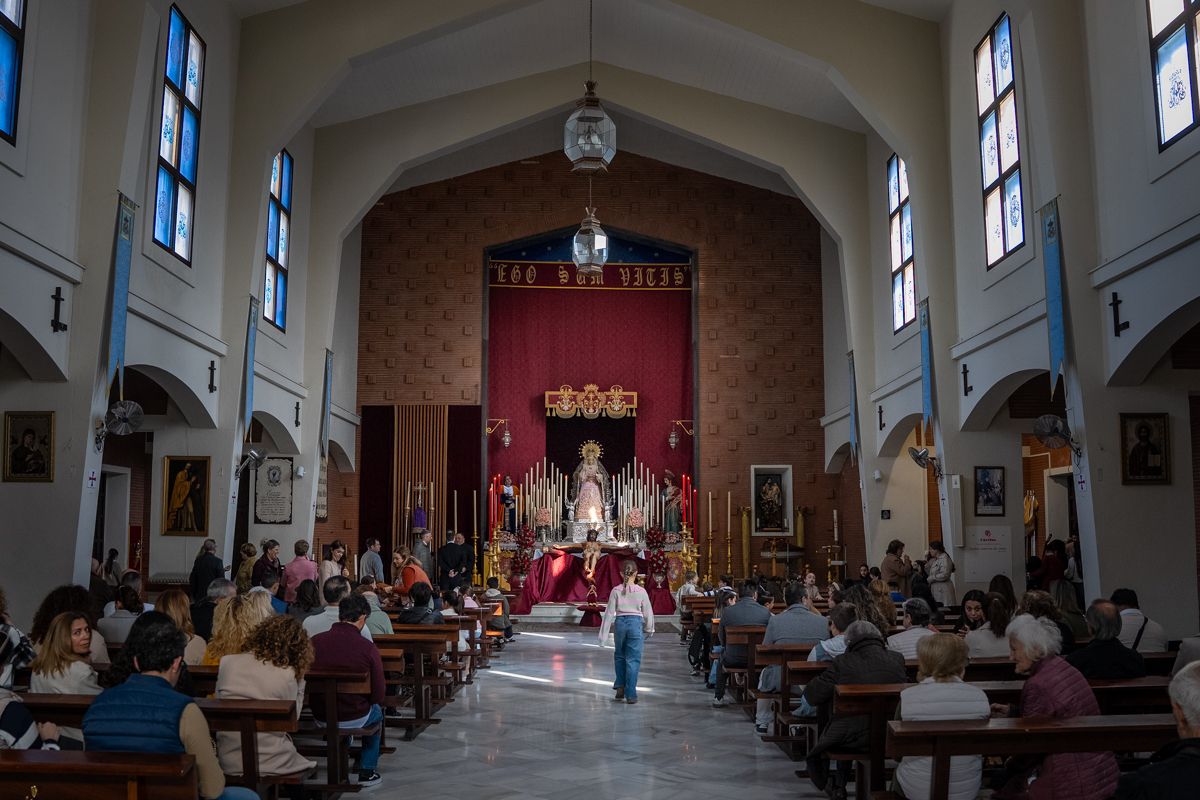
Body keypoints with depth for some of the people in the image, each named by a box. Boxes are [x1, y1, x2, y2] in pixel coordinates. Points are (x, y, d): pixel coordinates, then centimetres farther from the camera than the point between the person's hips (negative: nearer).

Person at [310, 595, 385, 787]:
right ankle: (366, 772, 34)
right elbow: (378, 695, -12)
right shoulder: (368, 648, -19)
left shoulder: (315, 641, -12)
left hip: (320, 717, 3)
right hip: (355, 719, -3)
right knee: (377, 713, 32)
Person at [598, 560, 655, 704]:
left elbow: (609, 612, -1)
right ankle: (630, 695, 3)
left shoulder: (616, 591, -3)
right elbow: (648, 612, 3)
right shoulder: (641, 591, -4)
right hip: (636, 623, -2)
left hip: (620, 623, 2)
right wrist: (649, 629, 20)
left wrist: (604, 634, 4)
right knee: (633, 660, 3)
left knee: (619, 656, 22)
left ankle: (620, 687, 22)